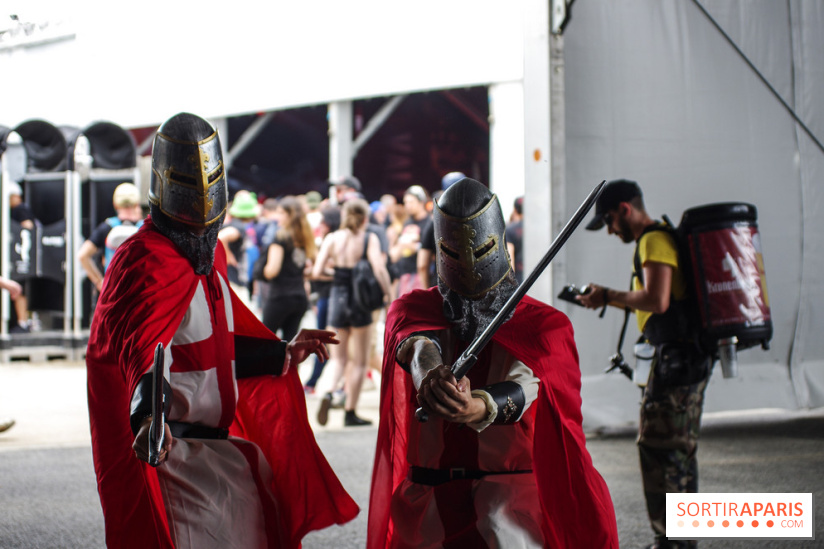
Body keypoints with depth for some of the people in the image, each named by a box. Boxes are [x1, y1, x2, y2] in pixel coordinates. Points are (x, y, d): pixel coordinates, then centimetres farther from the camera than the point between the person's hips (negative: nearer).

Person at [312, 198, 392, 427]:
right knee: (359, 361, 9)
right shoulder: (369, 238, -8)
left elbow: (316, 272, -4)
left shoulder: (332, 238, 0)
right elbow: (379, 270, -19)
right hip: (360, 301, -3)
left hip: (337, 297, 3)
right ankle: (350, 412, 9)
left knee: (338, 356, 16)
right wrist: (387, 294, -5)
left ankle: (329, 393, -11)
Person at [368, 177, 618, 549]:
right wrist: (431, 373, -41)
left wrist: (480, 407, -42)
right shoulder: (412, 308, 8)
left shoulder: (542, 324, 2)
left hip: (508, 476, -3)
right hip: (429, 484, 3)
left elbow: (526, 383, -18)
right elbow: (415, 344, -16)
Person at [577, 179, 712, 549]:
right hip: (688, 355, 11)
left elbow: (657, 301, -24)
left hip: (678, 355, -11)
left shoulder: (654, 241, -12)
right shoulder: (662, 238, 20)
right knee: (679, 448, 14)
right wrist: (610, 300, 15)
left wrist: (609, 296, -12)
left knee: (659, 447, -9)